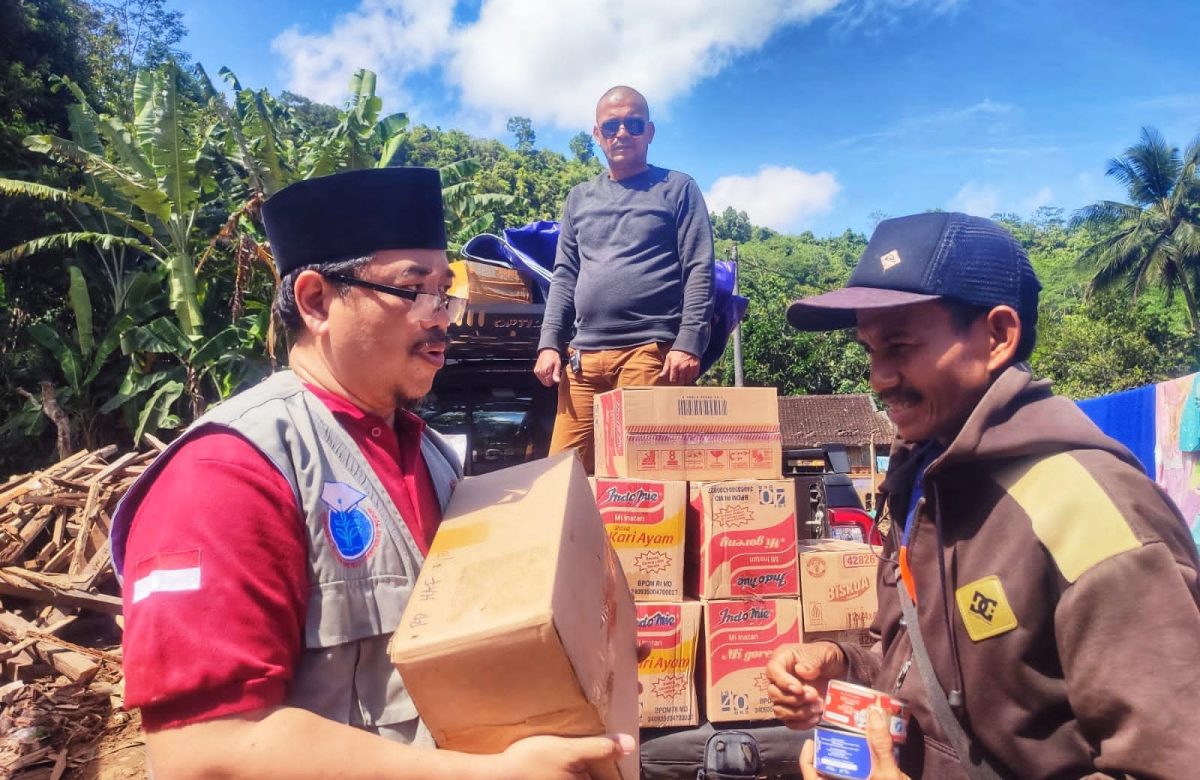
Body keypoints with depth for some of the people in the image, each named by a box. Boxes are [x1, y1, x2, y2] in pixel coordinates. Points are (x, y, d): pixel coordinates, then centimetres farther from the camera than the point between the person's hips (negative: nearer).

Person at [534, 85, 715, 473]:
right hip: (583, 355, 4)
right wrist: (549, 343, 7)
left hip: (651, 350, -4)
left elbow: (699, 271, 0)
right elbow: (564, 276, 19)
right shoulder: (579, 198, 21)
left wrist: (689, 343, -12)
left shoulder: (678, 188, 9)